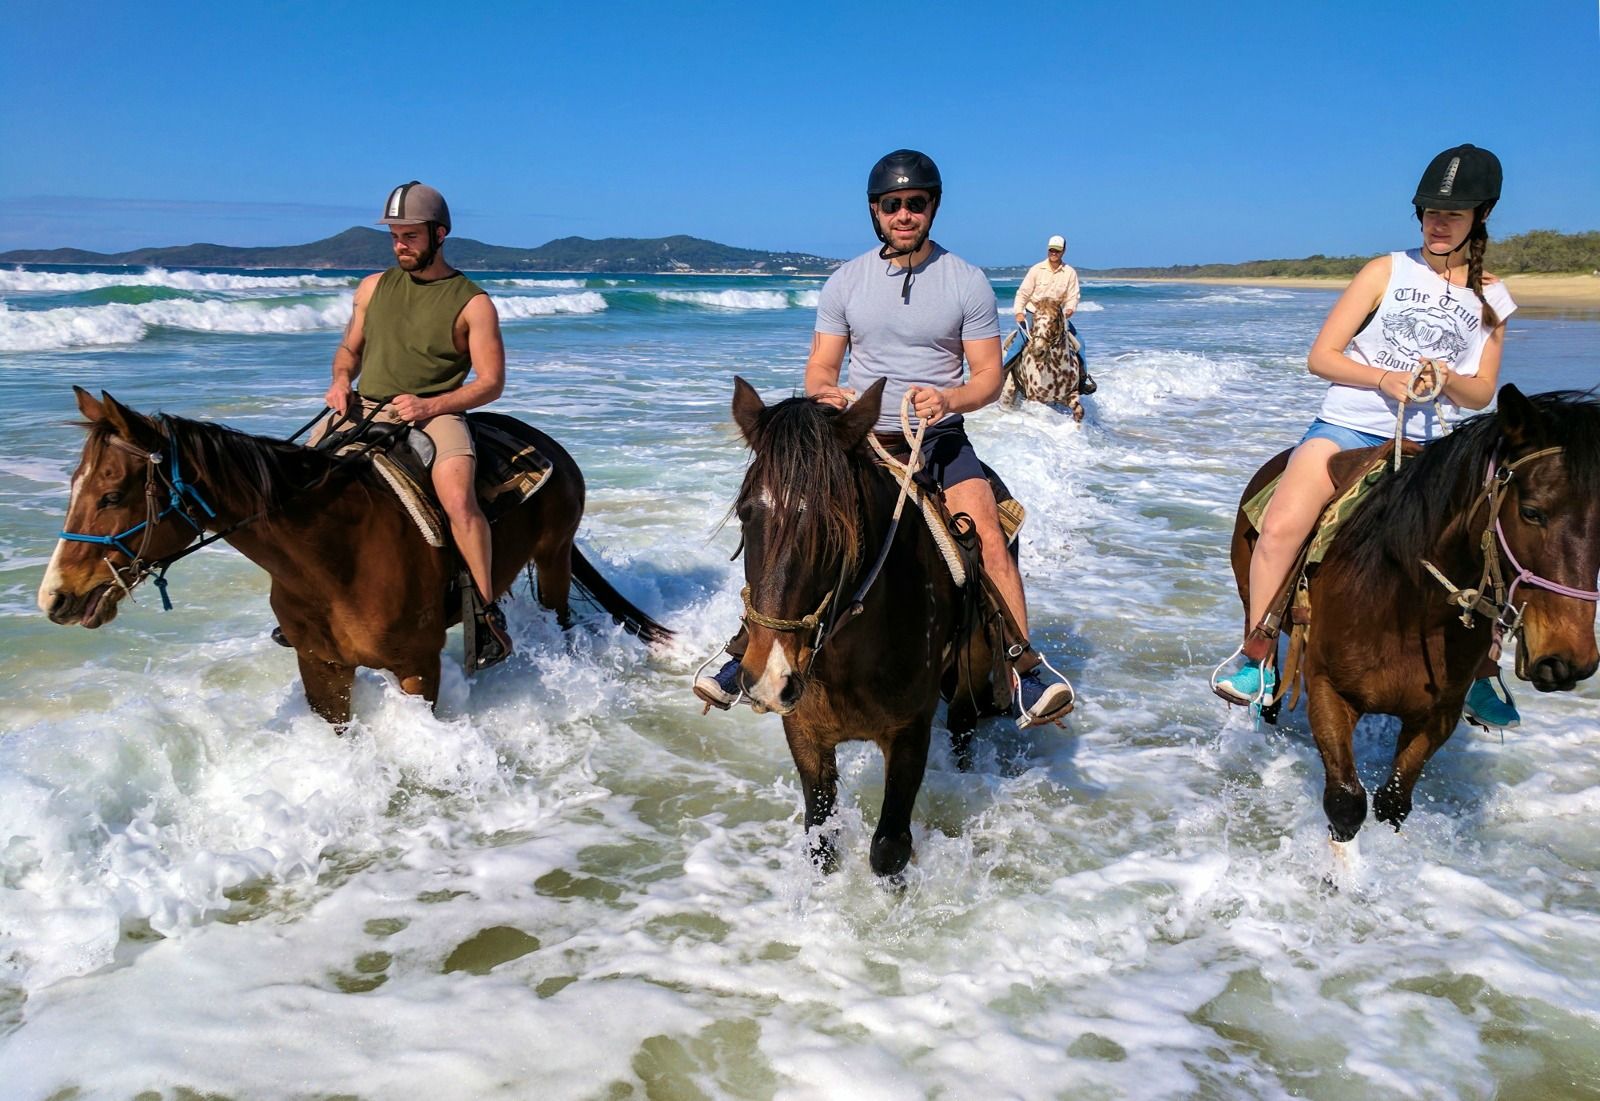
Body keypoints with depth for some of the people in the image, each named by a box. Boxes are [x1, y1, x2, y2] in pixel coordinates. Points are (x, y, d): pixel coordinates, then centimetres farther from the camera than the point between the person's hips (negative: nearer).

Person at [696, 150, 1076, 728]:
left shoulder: (968, 282, 1)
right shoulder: (845, 281, 5)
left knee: (987, 531, -26)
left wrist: (950, 400, -22)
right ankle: (748, 651, -5)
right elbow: (820, 367, 7)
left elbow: (989, 373, 0)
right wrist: (826, 393, -18)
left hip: (939, 439, -1)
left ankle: (1024, 665, -19)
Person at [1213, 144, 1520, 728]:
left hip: (1429, 444, 3)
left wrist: (1447, 380, -12)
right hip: (1347, 426, -3)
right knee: (1281, 526, -29)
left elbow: (1481, 394, 11)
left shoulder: (1492, 299, 11)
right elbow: (1320, 356, -1)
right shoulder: (1387, 272, 3)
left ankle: (1479, 677, 16)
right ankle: (1256, 657, -13)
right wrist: (1384, 379, -17)